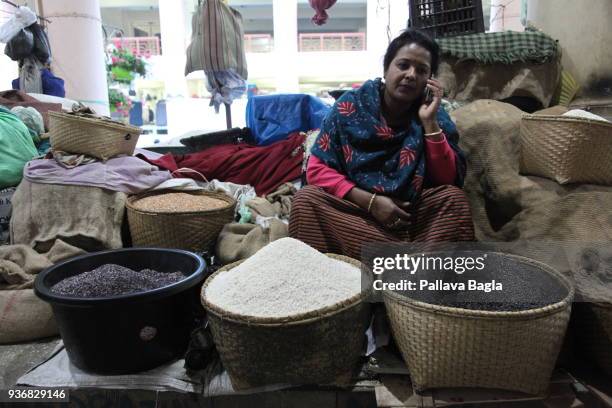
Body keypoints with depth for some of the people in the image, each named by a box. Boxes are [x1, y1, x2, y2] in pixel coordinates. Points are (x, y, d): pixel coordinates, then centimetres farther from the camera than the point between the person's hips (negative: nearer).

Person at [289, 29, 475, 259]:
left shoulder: (434, 114, -2)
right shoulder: (351, 105, -7)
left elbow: (448, 180, -11)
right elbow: (317, 169, -10)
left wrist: (429, 122, -19)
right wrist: (371, 201, -19)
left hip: (412, 213, 1)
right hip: (355, 209, 0)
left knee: (454, 198, -23)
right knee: (307, 200, -25)